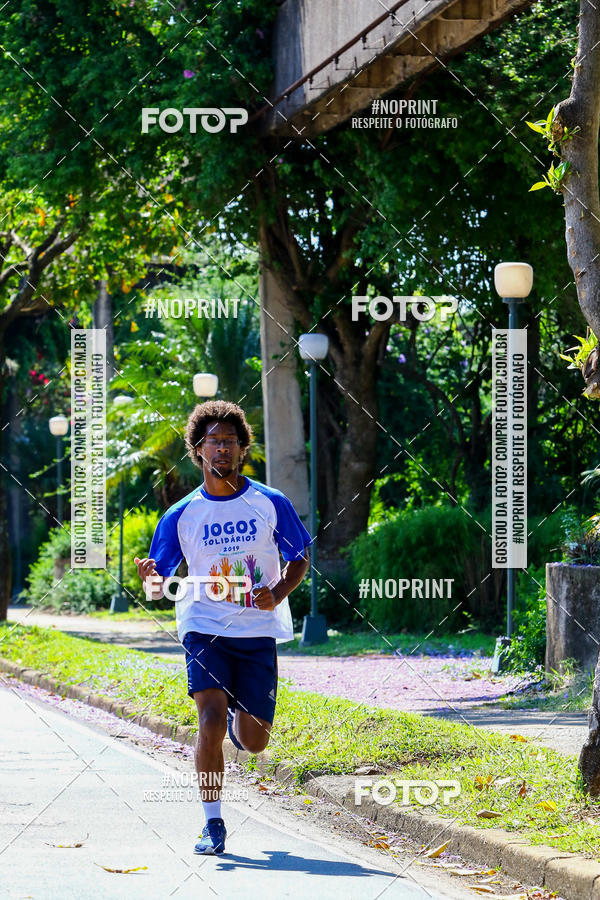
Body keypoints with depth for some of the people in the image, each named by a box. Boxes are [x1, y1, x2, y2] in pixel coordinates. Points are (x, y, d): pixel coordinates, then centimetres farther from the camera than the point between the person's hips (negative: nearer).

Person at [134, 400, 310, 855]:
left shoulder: (271, 503, 0)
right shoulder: (181, 515, 1)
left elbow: (300, 559, 9)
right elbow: (158, 583, 3)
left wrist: (279, 592, -11)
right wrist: (152, 581, -22)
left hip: (258, 632, 1)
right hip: (205, 628, -1)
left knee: (254, 741, 2)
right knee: (210, 719, -21)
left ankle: (239, 719, 41)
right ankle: (212, 823, -7)